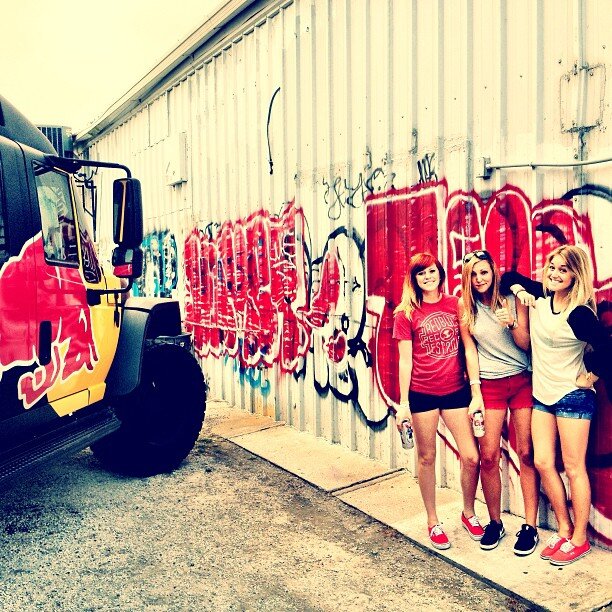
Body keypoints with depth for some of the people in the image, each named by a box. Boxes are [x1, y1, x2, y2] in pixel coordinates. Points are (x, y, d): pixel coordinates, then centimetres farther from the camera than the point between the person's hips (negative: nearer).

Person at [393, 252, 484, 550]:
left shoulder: (456, 305, 3)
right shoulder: (406, 313, -2)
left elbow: (469, 347, 0)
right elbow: (405, 360, -3)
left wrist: (476, 390, -6)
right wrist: (403, 403, -5)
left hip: (456, 391, 2)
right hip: (422, 394, -2)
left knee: (471, 457, 1)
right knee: (427, 457, 10)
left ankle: (469, 513, 28)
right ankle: (432, 521, 28)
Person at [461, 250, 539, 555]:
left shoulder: (513, 300, -1)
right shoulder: (466, 307, 3)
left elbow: (526, 344, -1)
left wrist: (513, 323, -20)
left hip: (522, 381, -1)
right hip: (489, 385, 1)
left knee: (527, 453, 0)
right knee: (488, 456, -1)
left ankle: (530, 526, 10)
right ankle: (495, 522, 16)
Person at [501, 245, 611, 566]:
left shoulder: (579, 313, -19)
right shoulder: (541, 297, 2)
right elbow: (509, 277, 16)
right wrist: (519, 291, -3)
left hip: (572, 397, -7)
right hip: (542, 395, 7)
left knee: (573, 467, 2)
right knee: (542, 463, 8)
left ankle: (579, 539, 16)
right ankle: (564, 529, 22)